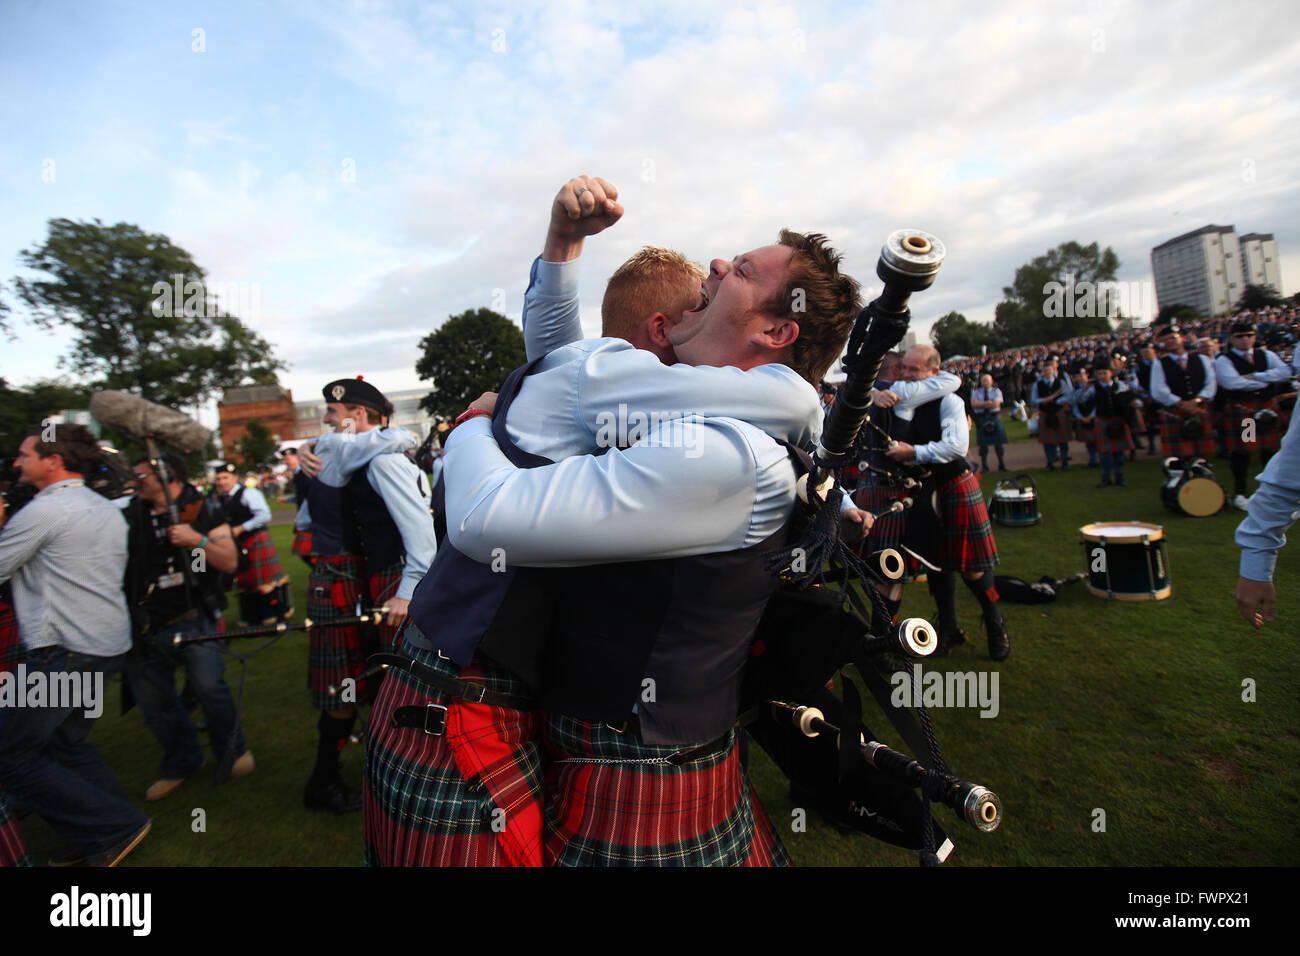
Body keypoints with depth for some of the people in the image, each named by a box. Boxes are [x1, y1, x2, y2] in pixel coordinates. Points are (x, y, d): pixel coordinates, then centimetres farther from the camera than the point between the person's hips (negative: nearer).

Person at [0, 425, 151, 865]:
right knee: (66, 742, 21)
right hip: (110, 644, 9)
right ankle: (115, 828, 23)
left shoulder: (44, 511, -13)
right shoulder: (107, 511, 14)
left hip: (64, 651, -9)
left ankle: (116, 828, 2)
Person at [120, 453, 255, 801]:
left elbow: (230, 562, -8)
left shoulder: (203, 512, -1)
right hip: (148, 625, 4)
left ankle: (232, 752, 7)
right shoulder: (131, 516, 8)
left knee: (209, 685, -17)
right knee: (152, 700, 9)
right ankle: (180, 763, 31)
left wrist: (198, 540, -20)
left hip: (193, 619, -4)